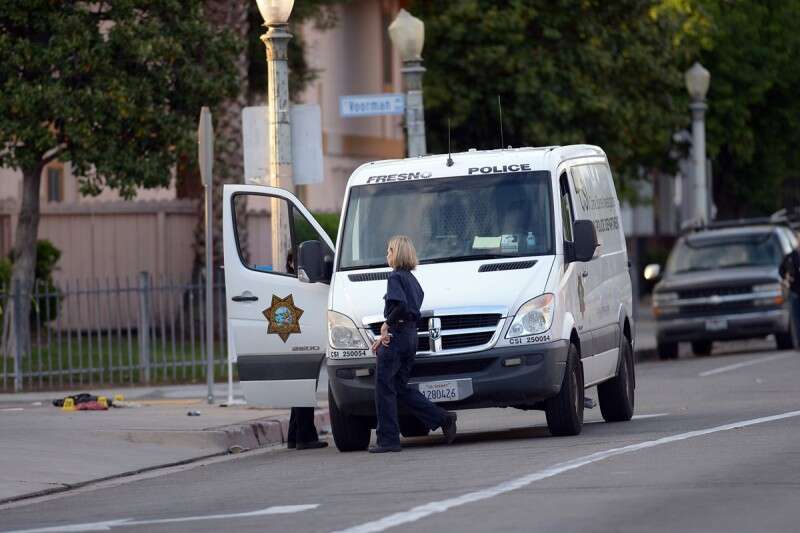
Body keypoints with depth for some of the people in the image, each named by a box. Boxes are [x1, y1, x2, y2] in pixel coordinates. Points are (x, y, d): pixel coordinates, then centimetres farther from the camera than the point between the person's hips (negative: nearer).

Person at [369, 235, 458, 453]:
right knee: (401, 388, 15)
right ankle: (443, 419, 7)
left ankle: (388, 440, -3)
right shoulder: (412, 280, 18)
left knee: (385, 388, -3)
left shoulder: (396, 277, -10)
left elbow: (400, 305, -26)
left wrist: (386, 325, -12)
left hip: (396, 337, -9)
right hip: (411, 337, 9)